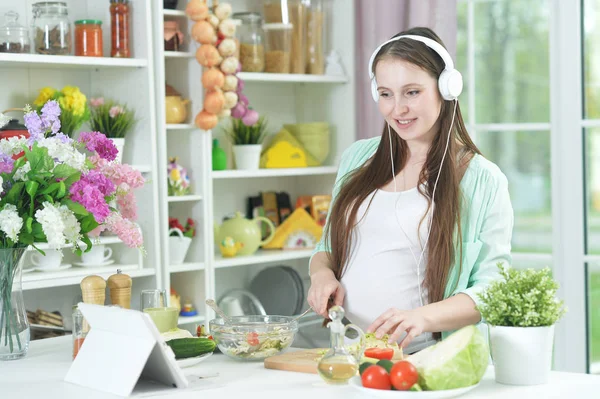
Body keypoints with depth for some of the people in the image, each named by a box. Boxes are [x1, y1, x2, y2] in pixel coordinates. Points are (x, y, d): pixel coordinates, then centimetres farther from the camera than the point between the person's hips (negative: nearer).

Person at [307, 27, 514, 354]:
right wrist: (322, 274, 2)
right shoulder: (358, 158, 15)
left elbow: (490, 290, -4)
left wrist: (424, 316, -21)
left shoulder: (483, 180, 1)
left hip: (424, 360, -5)